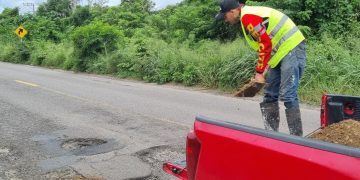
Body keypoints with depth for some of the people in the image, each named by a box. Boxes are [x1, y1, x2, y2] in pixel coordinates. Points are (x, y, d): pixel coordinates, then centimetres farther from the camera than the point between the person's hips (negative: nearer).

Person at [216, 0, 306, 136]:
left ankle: (296, 138, -8)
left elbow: (265, 44, -20)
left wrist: (259, 72, -14)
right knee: (270, 95, 11)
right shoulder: (250, 14, 17)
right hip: (282, 52, 11)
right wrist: (263, 70, 14)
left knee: (287, 95, -14)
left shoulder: (248, 16, -14)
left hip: (291, 49, -11)